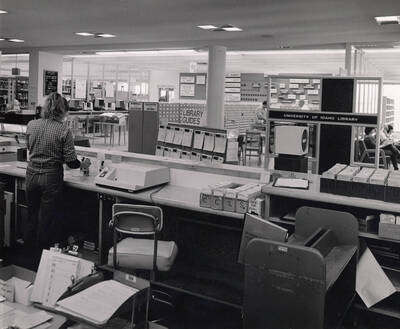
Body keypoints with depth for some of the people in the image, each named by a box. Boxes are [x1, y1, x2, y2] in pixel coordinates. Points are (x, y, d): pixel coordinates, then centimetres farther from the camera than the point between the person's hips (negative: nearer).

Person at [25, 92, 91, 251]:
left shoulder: (31, 125, -2)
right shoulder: (63, 130, -14)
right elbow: (71, 162, -11)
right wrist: (83, 164, 9)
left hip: (32, 174, 5)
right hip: (51, 177, -4)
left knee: (32, 216, 20)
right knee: (47, 219, 9)